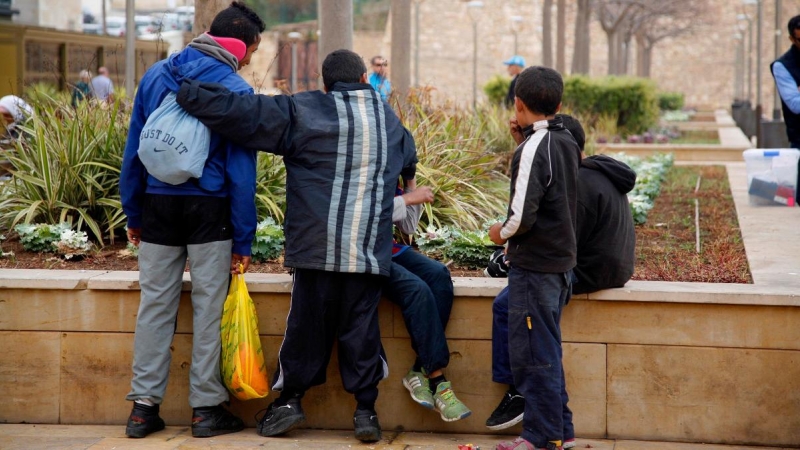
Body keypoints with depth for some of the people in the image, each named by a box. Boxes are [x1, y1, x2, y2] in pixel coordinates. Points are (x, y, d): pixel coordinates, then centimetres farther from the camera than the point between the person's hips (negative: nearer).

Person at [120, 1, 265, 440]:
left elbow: (133, 150, 9)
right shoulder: (235, 90, -8)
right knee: (209, 308, 4)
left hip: (158, 205, 4)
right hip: (209, 210, -4)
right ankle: (206, 408, 9)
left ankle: (143, 406, 11)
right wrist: (243, 239, -3)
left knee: (155, 305, 9)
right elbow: (241, 172, -9)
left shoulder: (156, 75, 6)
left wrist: (133, 213, 17)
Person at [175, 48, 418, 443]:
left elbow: (236, 110, -7)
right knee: (361, 326, 5)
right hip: (370, 249, 2)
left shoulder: (302, 112, 0)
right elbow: (408, 158, 36)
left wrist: (187, 92, 4)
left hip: (317, 245, -2)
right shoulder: (388, 117, 15)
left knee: (308, 322, 6)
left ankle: (290, 397, 15)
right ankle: (366, 408, 6)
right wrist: (409, 189, 56)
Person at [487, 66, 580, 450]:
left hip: (534, 264, -9)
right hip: (561, 260, 9)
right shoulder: (567, 143, 7)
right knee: (547, 349, 18)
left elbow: (522, 216, -23)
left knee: (532, 353, -1)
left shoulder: (533, 149, -18)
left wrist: (501, 233, -3)